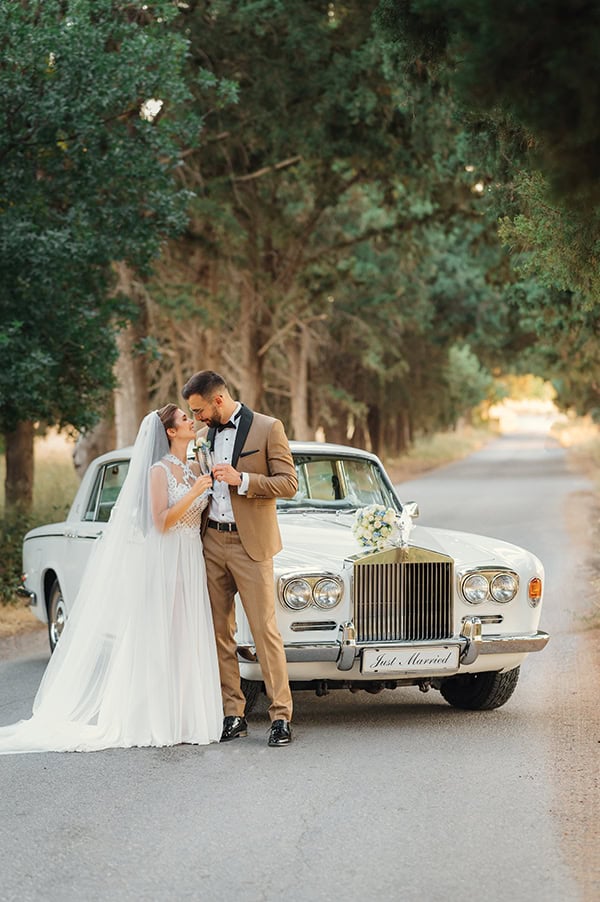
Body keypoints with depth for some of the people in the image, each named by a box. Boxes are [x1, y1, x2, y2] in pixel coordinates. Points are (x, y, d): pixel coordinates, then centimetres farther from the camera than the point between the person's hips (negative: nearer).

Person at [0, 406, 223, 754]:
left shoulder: (195, 469, 13)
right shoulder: (159, 471, -8)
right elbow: (161, 522, -15)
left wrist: (214, 488, 4)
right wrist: (194, 493, -20)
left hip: (192, 563, 7)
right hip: (165, 561, -7)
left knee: (188, 639, 5)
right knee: (160, 639, -4)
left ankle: (183, 714, 9)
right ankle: (158, 717, -2)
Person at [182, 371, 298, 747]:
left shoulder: (268, 428, -5)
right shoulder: (204, 436, 13)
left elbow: (289, 484, -9)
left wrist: (242, 480, -19)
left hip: (251, 545, -6)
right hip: (212, 543, 6)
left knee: (265, 630, -7)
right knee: (220, 632, 5)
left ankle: (281, 716, -4)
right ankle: (234, 714, 11)